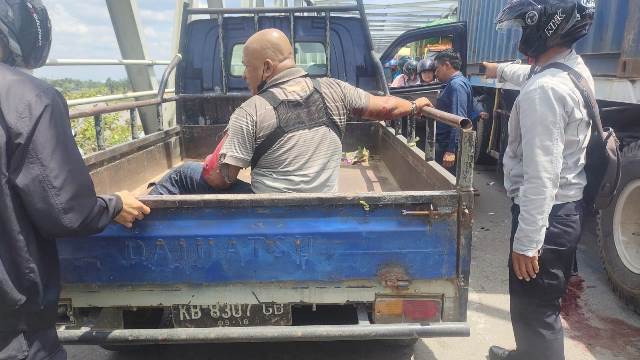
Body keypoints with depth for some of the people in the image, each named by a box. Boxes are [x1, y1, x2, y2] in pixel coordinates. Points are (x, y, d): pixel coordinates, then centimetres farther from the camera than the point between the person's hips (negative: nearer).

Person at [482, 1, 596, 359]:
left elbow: (541, 177, -29)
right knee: (541, 303, 27)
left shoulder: (544, 91, -26)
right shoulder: (574, 67, 5)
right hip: (568, 207, 10)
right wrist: (500, 70, 49)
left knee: (534, 311, 4)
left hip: (547, 215, -10)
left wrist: (526, 242, -24)